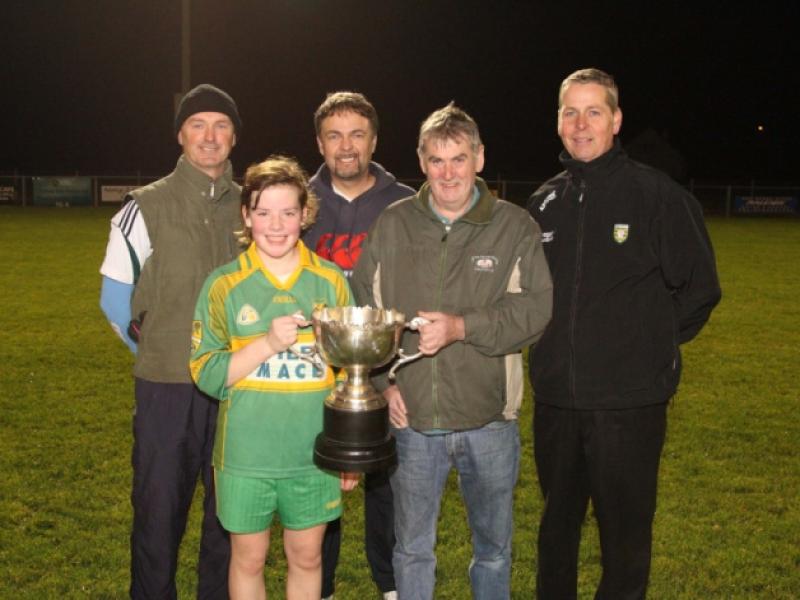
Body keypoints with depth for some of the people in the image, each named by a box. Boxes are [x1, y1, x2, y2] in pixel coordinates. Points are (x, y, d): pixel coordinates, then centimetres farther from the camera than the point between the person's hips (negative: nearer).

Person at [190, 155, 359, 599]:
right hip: (245, 455, -1)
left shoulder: (331, 282, -2)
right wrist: (267, 343, -22)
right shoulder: (224, 285, -6)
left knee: (307, 558, 16)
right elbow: (206, 375, -8)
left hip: (314, 455, 1)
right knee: (248, 560, 14)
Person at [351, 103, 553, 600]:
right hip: (412, 418, 1)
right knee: (413, 548, 16)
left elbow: (537, 307, -12)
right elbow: (364, 308, 6)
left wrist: (462, 326, -24)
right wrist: (382, 381, -3)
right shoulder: (392, 225, 2)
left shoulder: (515, 226, -4)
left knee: (494, 547, 18)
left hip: (489, 419, -1)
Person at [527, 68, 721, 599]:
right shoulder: (545, 202, 7)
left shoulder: (658, 194, -7)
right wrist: (556, 344, 11)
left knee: (626, 529, 8)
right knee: (558, 521, 20)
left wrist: (652, 345, -1)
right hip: (555, 397, 5)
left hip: (629, 400, -4)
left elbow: (699, 288, -2)